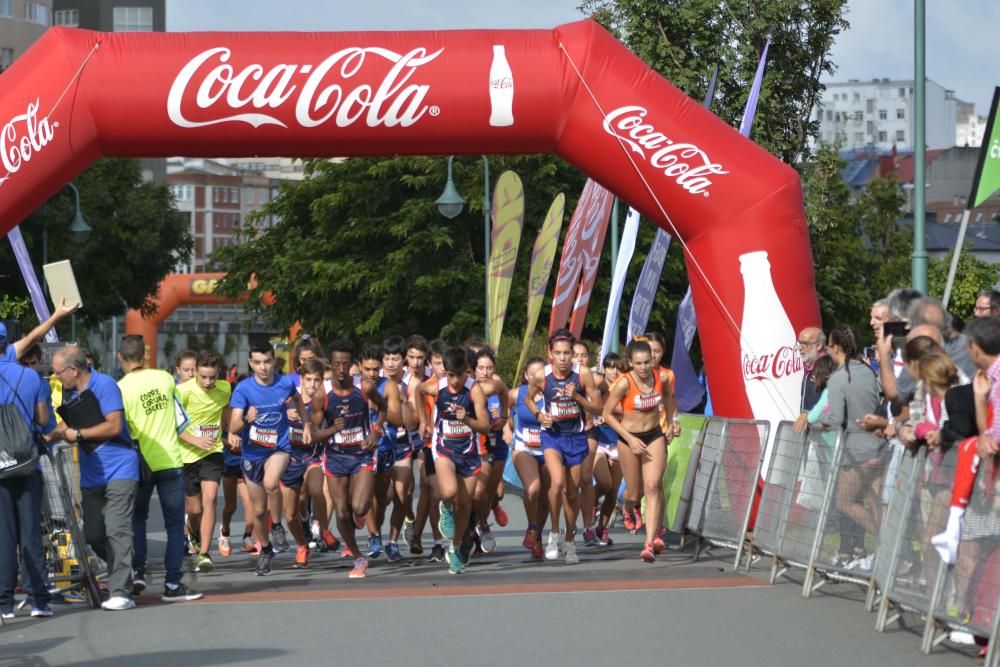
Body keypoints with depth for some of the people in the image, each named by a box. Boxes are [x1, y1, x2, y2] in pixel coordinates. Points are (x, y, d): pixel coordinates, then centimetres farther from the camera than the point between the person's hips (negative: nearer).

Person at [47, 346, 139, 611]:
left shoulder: (104, 385, -13)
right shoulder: (69, 391, 10)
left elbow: (114, 426, -19)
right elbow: (68, 425, 19)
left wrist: (77, 433, -13)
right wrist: (47, 437, 1)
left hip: (119, 471, -8)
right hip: (91, 475, 8)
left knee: (117, 531, -13)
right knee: (93, 535, 6)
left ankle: (121, 592, -14)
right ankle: (121, 574, 25)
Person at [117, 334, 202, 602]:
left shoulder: (121, 388, -11)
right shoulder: (165, 378, -1)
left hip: (140, 463, -1)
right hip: (171, 460, 1)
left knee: (137, 518, 21)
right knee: (175, 524, 5)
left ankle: (138, 571, 9)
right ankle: (173, 584, 2)